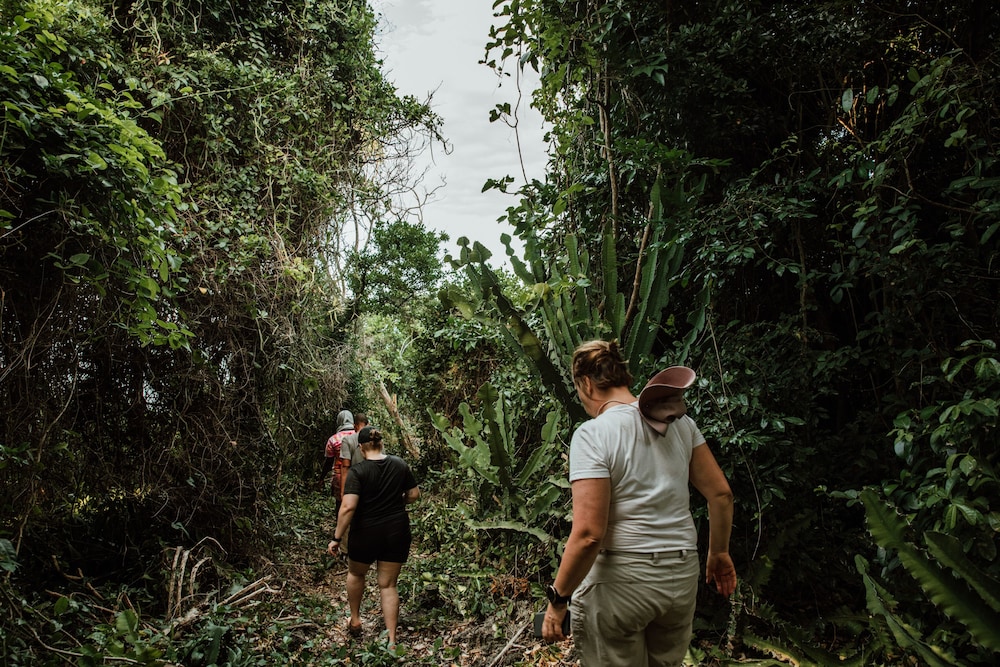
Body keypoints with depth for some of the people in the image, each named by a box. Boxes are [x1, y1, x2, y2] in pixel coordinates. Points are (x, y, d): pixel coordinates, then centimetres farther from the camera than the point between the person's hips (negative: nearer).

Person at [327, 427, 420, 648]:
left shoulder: (357, 471, -15)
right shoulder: (400, 465, -2)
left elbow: (348, 507, -22)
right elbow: (414, 494, 6)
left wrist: (337, 538, -15)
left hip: (366, 533, -3)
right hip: (397, 532, 3)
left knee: (356, 573, 26)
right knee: (388, 584, 12)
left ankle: (355, 620, 37)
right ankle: (391, 640, 10)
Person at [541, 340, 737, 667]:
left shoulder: (592, 434, -17)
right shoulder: (679, 421, 1)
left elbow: (588, 534, -22)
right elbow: (721, 494, 6)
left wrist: (558, 599, -10)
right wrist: (719, 552, 20)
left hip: (619, 579, -6)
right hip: (681, 577, 6)